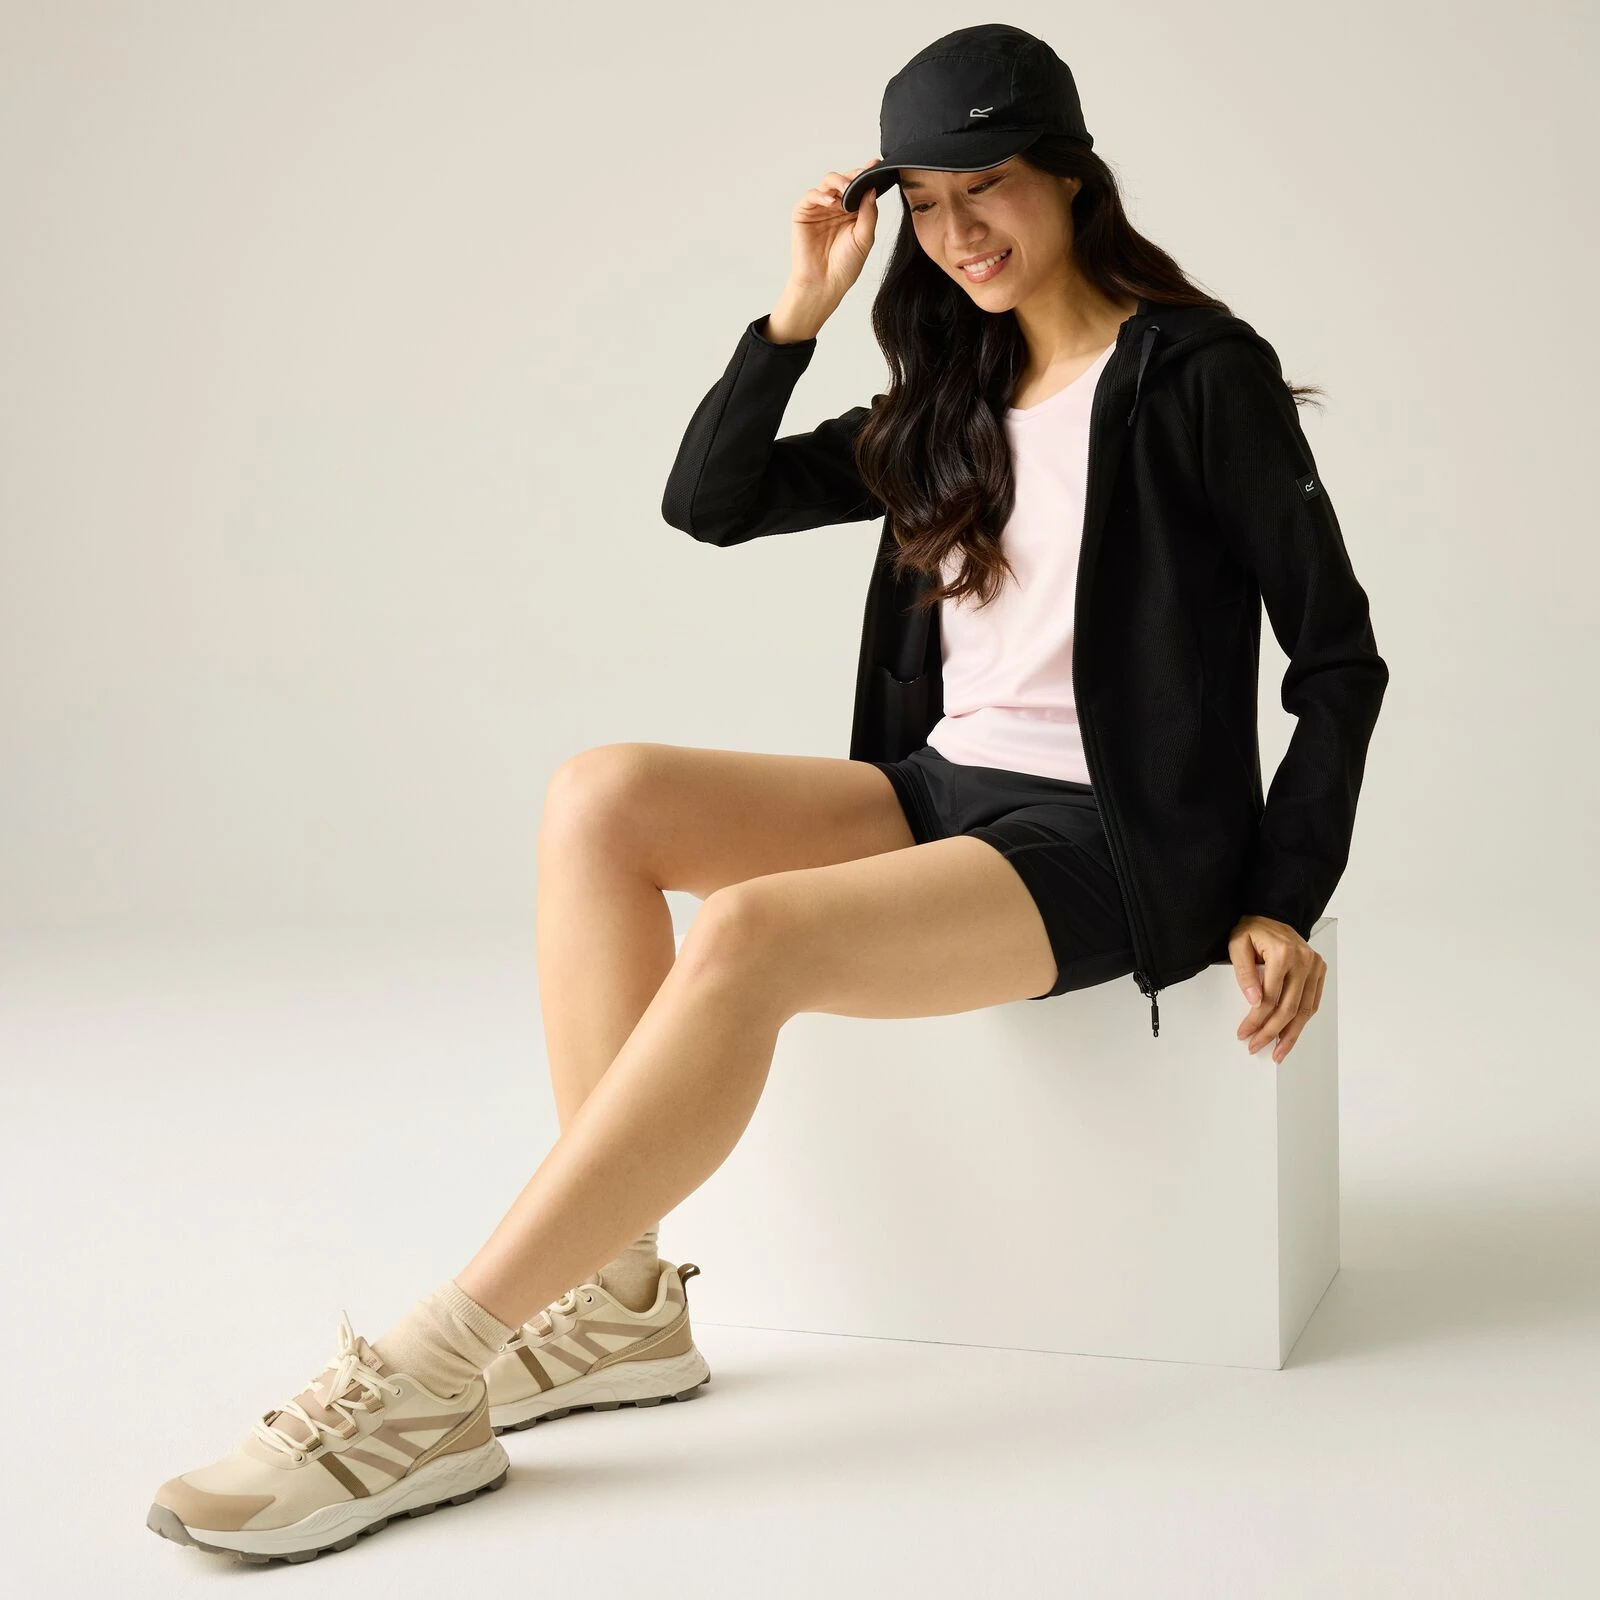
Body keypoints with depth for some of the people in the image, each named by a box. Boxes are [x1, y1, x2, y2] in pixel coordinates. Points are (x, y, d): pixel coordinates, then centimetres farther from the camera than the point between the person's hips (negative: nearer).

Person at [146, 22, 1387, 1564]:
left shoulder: (1200, 375, -3)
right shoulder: (951, 405, 17)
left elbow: (1339, 659, -3)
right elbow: (709, 501, 18)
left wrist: (1281, 904, -11)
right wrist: (801, 308, 8)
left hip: (1115, 843, -7)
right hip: (939, 791, 7)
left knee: (749, 935, -32)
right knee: (599, 796, -17)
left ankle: (425, 1382, -30)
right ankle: (620, 1302, -19)